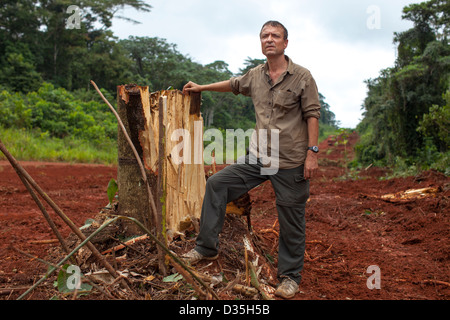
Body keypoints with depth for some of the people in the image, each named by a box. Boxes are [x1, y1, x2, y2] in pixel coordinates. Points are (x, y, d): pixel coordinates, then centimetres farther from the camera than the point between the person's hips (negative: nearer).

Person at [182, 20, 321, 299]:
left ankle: (290, 276, 23)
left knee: (291, 222, 3)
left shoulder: (302, 77, -5)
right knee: (217, 183, -1)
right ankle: (207, 247, 10)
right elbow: (234, 85, 29)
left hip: (291, 163, -5)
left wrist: (312, 153, -13)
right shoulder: (255, 76, 9)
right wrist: (201, 88, 36)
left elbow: (312, 115, -7)